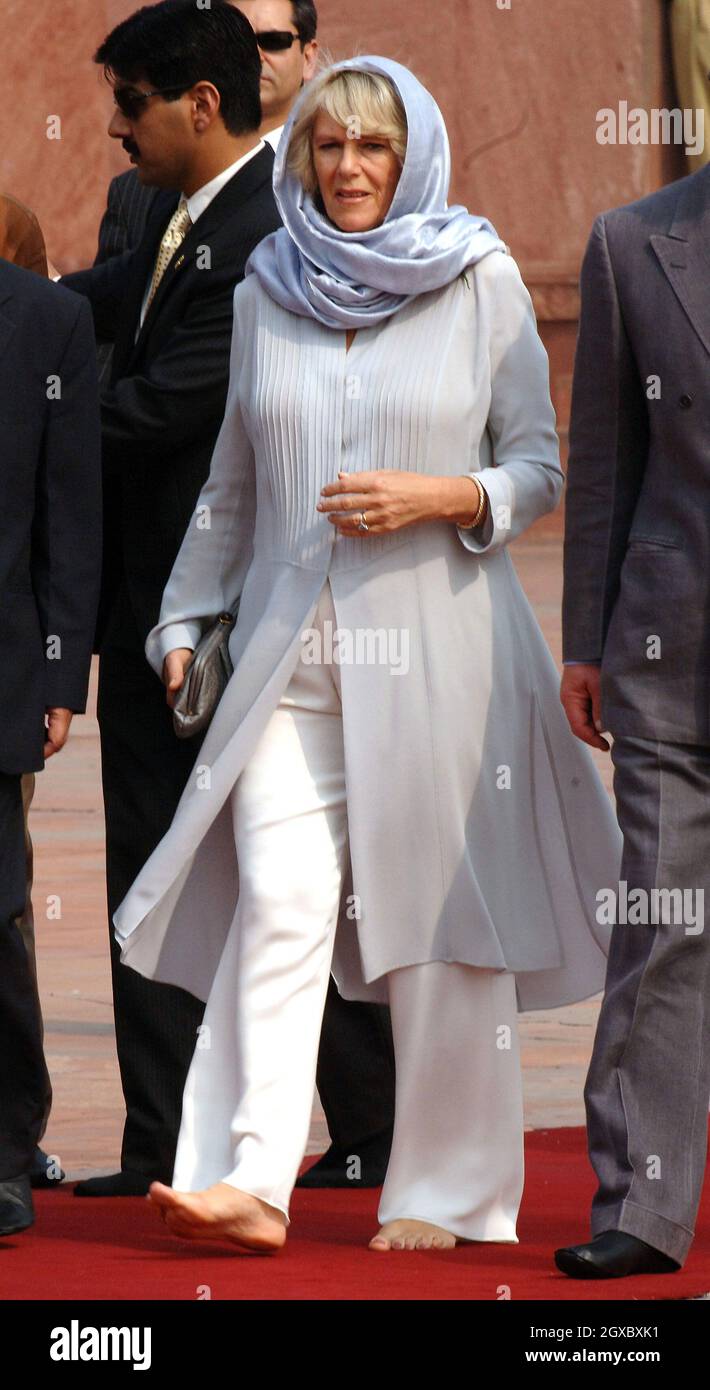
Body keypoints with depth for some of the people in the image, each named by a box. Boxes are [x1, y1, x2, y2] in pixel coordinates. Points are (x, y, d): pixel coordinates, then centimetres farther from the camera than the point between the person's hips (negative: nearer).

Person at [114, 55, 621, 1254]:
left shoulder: (482, 284, 3)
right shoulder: (265, 291, 12)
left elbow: (540, 468, 4)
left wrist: (439, 499, -13)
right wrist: (184, 618, 18)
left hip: (438, 645, -2)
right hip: (292, 648, 2)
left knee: (439, 915, 0)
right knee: (278, 901, -11)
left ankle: (443, 1195, 8)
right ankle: (250, 1183, -16)